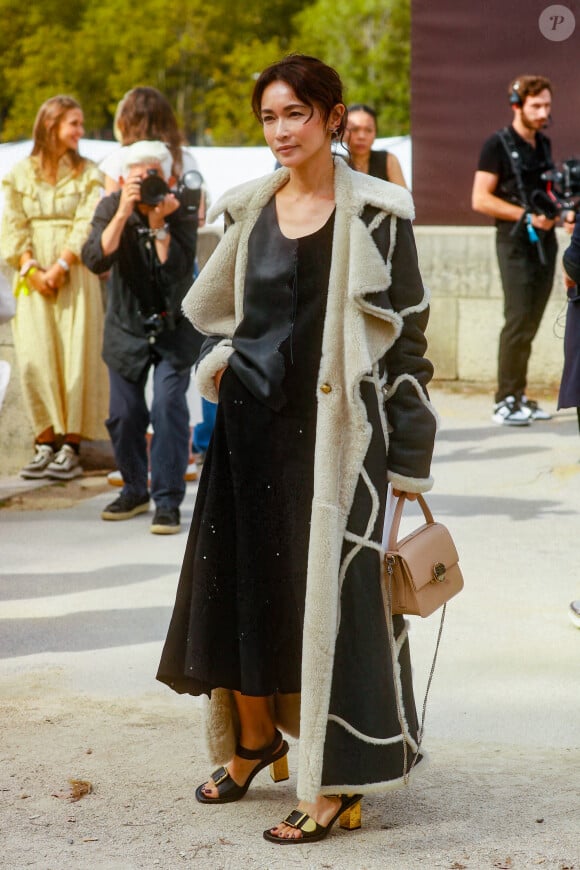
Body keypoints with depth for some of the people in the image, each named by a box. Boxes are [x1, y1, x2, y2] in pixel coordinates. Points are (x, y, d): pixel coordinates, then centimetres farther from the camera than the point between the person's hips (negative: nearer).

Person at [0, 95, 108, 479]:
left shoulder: (87, 174, 5)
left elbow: (87, 225, -5)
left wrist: (60, 267, -15)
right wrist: (31, 269, -10)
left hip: (76, 273, -1)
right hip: (34, 276, 1)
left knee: (75, 357, -6)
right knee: (36, 358, -4)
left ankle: (71, 447, -4)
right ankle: (46, 443, 1)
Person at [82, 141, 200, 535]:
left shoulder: (181, 213, -15)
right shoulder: (111, 208, -10)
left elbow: (178, 272, -26)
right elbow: (96, 259, -25)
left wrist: (159, 225, -33)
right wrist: (123, 214, -33)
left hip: (173, 326, -2)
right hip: (127, 325, 3)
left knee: (169, 407, -14)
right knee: (124, 414, 6)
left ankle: (168, 501, -8)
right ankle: (135, 490, 27)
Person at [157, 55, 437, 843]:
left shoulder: (375, 213, -8)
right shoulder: (250, 208, 8)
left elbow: (406, 334, -7)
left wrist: (409, 460, -9)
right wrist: (218, 359, 3)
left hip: (331, 427, -5)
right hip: (251, 419, 5)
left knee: (328, 591, -4)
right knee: (242, 581, 11)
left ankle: (338, 782, 4)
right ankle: (254, 738, 31)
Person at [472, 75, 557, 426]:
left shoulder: (544, 145, 16)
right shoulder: (499, 145, -5)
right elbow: (480, 199, -11)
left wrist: (556, 210, 5)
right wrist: (526, 215, -15)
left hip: (545, 240, 7)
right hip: (516, 242, -7)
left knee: (532, 322, 7)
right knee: (517, 320, -12)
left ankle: (520, 396, 12)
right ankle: (505, 401, -8)